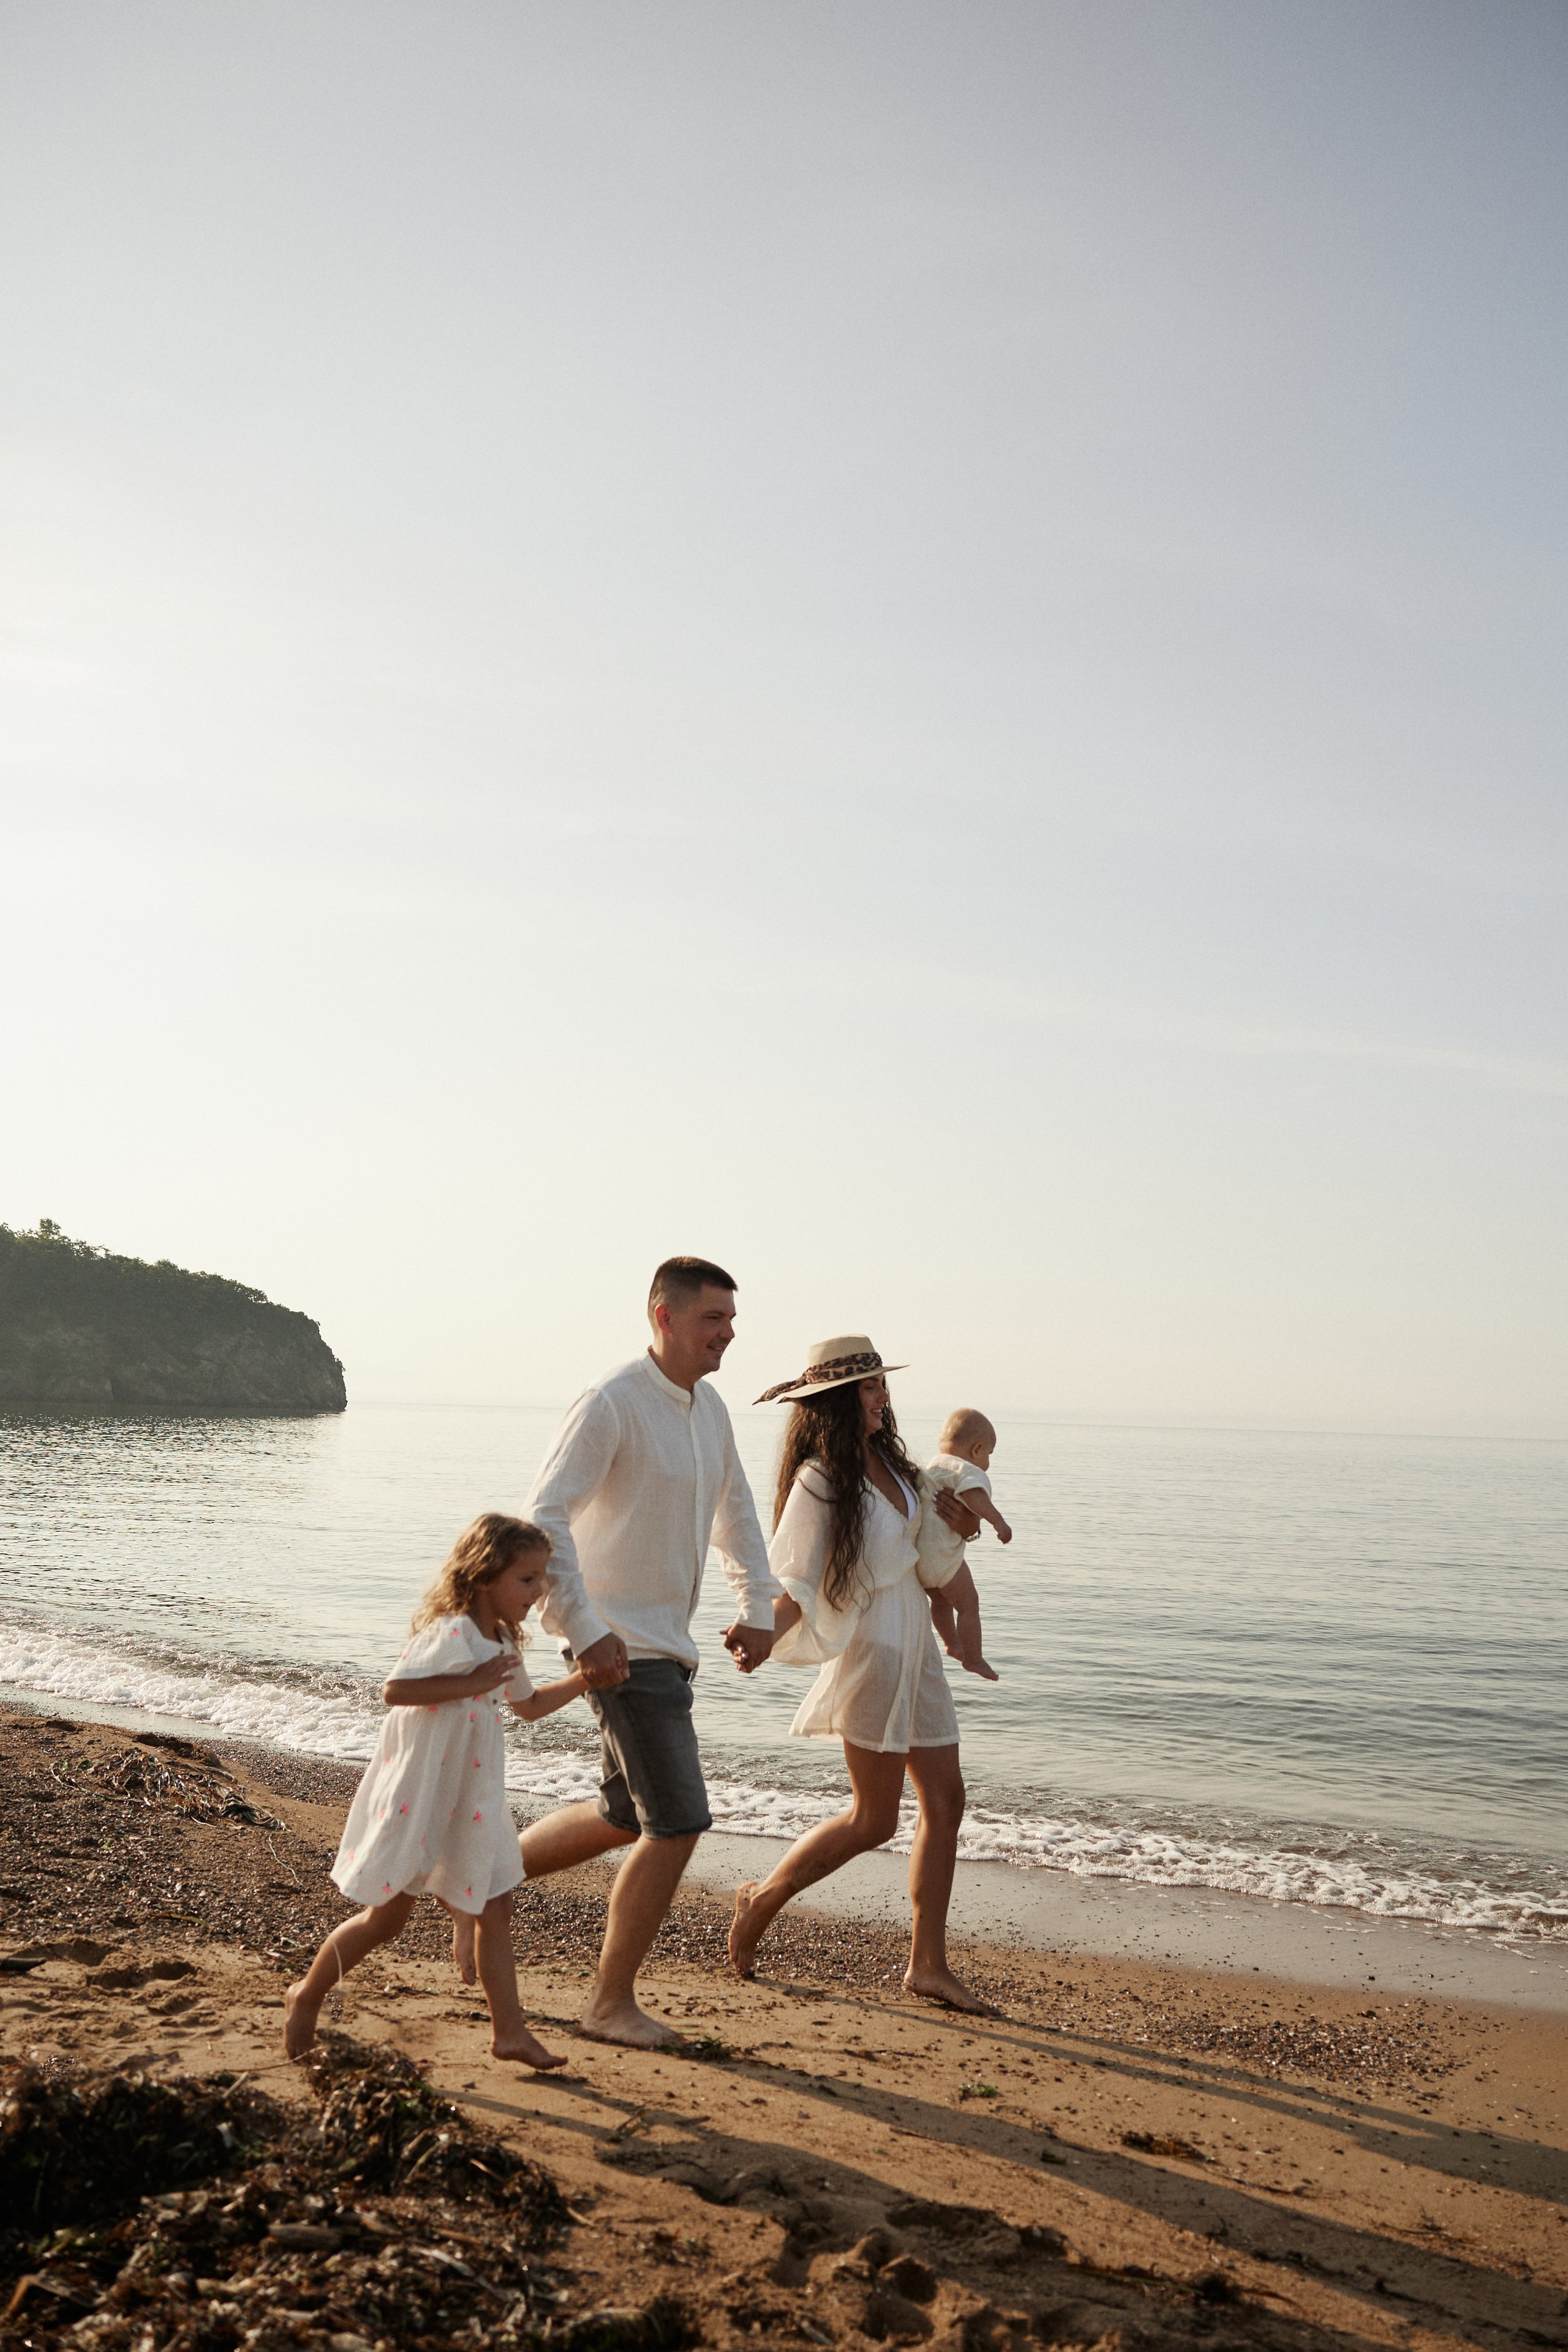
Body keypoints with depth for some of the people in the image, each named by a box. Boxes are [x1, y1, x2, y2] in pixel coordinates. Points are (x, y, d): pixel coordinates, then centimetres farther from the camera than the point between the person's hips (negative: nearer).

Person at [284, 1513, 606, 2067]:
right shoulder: (452, 1634, -21)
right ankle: (307, 1995, 26)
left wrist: (586, 1677, 11)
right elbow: (394, 1691, -29)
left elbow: (530, 1705, 22)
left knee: (494, 1908, 5)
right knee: (386, 1916, 4)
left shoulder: (500, 1645, 9)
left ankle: (509, 2030, 12)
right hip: (415, 1797, -8)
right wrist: (473, 1683, -27)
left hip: (469, 1803, 8)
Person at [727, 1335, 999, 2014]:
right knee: (874, 1819, -2)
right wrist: (761, 1636, -34)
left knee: (945, 1799, 7)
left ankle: (928, 1963, 14)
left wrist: (951, 1525, 11)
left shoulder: (886, 1460, 9)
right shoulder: (819, 1479, -15)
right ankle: (763, 1899, 18)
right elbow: (794, 1582, -19)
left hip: (914, 1644, 8)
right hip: (868, 1646, -8)